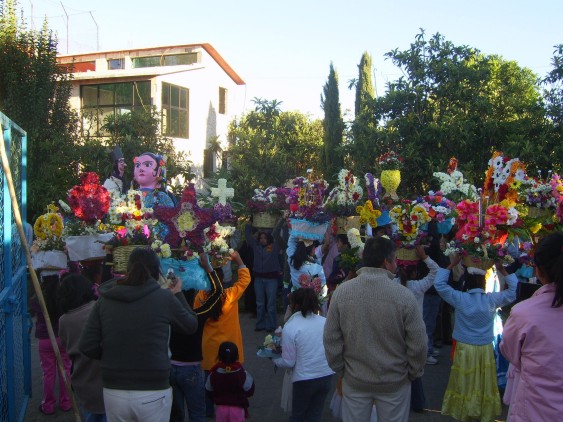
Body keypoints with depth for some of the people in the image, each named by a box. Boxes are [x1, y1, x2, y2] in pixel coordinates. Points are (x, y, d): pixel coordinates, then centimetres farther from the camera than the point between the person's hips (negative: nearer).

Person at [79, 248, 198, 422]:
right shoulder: (164, 297, -9)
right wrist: (178, 294, 18)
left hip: (113, 392, 3)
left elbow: (87, 347, -2)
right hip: (153, 393, -2)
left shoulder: (105, 298, -1)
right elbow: (191, 325, 6)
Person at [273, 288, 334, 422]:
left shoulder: (290, 327, -14)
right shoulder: (325, 321, -2)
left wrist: (274, 359, 9)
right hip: (326, 375, 4)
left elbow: (289, 362, -10)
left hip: (304, 379, -4)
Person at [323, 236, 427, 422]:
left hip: (354, 380, 2)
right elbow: (417, 344, -13)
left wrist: (340, 371, 7)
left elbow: (331, 339, -7)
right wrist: (413, 374, 4)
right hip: (395, 382, -1)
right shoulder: (404, 295, -18)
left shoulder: (341, 292, -13)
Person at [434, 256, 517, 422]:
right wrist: (503, 271, 7)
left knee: (464, 385, 11)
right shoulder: (492, 299, -9)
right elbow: (515, 290, 3)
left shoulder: (459, 298, -13)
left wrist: (452, 264, -4)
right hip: (486, 349, 1)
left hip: (464, 348, -1)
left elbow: (439, 283, -7)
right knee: (485, 386, 15)